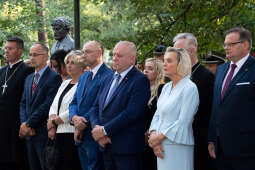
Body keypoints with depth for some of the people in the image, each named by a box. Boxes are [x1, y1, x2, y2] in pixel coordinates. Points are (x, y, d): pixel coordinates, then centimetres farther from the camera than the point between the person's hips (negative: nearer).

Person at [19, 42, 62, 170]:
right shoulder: (29, 78, 18)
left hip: (44, 134, -7)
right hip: (29, 133, 7)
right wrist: (24, 123, -3)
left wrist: (29, 124, -14)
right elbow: (23, 103, 15)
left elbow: (48, 105, -16)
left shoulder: (54, 77, -9)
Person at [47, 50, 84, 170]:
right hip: (59, 134, 8)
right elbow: (54, 106, 14)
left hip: (72, 134, -8)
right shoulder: (65, 83, 18)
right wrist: (52, 126, -3)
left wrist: (54, 121, -5)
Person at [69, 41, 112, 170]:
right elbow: (74, 102, 14)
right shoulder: (83, 77, 19)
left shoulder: (108, 75, -12)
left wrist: (84, 122, -13)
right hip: (81, 136, 8)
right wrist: (74, 117, -7)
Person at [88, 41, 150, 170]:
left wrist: (104, 130, -15)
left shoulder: (140, 80, -9)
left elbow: (132, 113, -18)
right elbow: (95, 108, 13)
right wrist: (96, 128, -7)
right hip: (106, 145, 7)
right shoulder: (108, 79, 17)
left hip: (127, 147, -7)